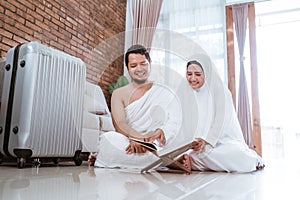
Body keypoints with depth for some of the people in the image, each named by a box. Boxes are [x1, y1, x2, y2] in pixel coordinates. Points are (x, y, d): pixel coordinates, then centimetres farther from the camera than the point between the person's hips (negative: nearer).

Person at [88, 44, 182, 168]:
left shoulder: (165, 94, 9)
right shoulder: (119, 94, 11)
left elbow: (174, 123, -3)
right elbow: (120, 124, -5)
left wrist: (159, 132, -25)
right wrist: (136, 137, -26)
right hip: (125, 142, 1)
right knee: (108, 138, -32)